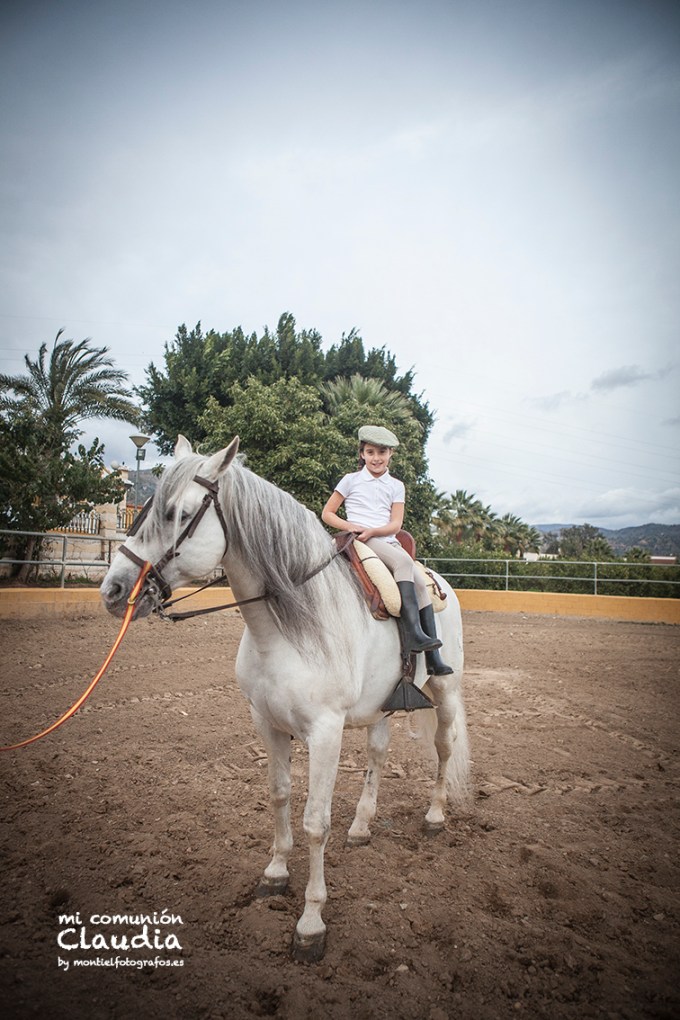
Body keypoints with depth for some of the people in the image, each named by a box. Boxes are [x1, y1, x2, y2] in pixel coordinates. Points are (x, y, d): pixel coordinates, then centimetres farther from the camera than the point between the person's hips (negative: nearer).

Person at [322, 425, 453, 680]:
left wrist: (372, 531, -14)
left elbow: (396, 524, 6)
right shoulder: (351, 480, 10)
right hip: (361, 543, -4)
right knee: (403, 561, -32)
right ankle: (413, 633, -38)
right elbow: (327, 514, 7)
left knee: (421, 584, -16)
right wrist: (351, 526, -10)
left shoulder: (396, 486, 17)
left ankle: (433, 659, -15)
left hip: (388, 541, 4)